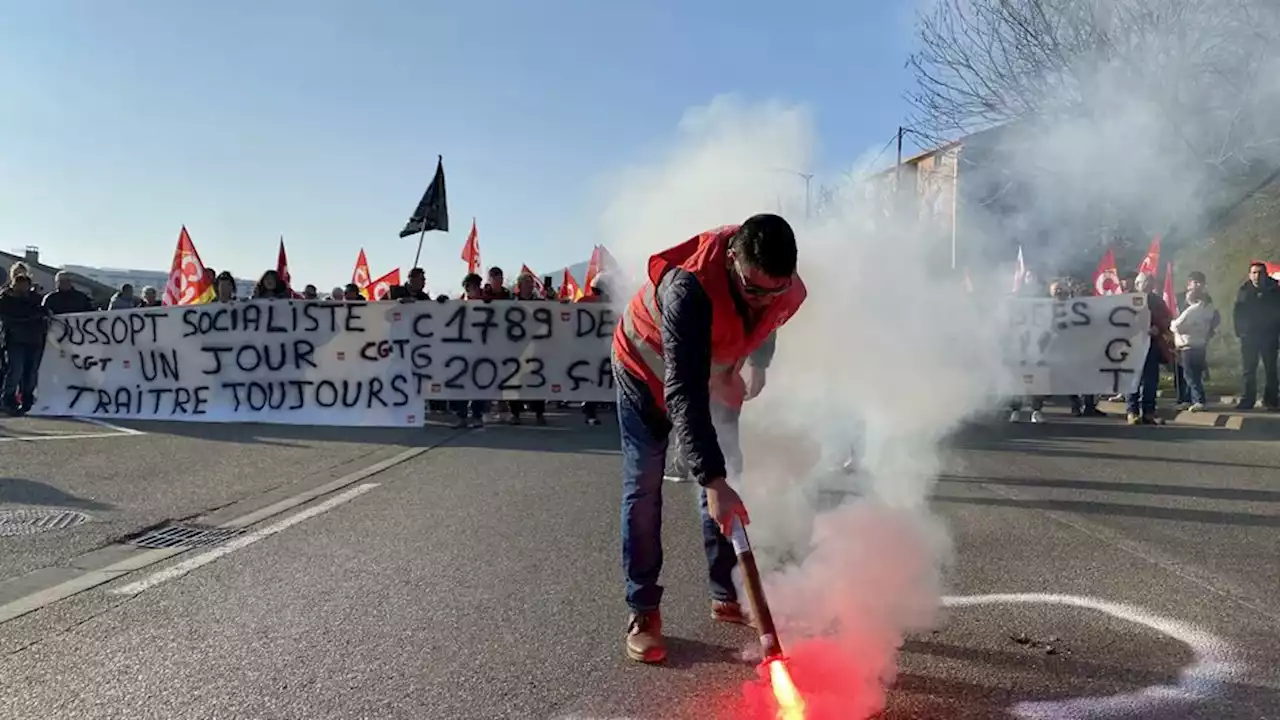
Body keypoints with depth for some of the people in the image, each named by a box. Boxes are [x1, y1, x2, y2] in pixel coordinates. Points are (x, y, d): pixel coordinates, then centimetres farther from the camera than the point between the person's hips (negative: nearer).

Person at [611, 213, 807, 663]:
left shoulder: (787, 291, -25)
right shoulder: (690, 288, -45)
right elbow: (682, 393, -49)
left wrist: (757, 365, 0)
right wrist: (712, 479, -53)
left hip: (714, 376, 5)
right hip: (647, 370, -5)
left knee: (726, 481, 6)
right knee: (643, 488, -6)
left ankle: (727, 598, 18)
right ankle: (642, 611, 3)